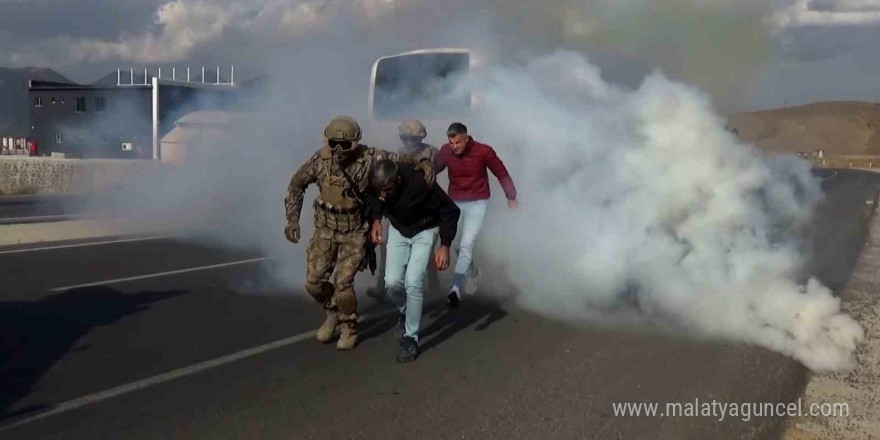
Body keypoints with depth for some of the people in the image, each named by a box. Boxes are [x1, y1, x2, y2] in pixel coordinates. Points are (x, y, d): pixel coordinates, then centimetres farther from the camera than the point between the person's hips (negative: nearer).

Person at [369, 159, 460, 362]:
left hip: (424, 231, -4)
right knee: (392, 282, -7)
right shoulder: (376, 184, -23)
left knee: (412, 282, -15)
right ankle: (405, 312, 26)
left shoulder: (420, 184, -36)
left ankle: (411, 338, -2)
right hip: (398, 230, 4)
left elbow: (451, 211, -24)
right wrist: (375, 221, -7)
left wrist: (445, 246, -27)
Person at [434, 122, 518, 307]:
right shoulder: (445, 151, -9)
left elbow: (502, 173, -4)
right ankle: (472, 273, 38)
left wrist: (511, 198, 2)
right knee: (460, 244, 11)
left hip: (477, 203, -3)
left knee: (466, 244, -16)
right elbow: (433, 170, 3)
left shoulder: (484, 151, -16)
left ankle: (456, 287, -21)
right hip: (454, 202, 4)